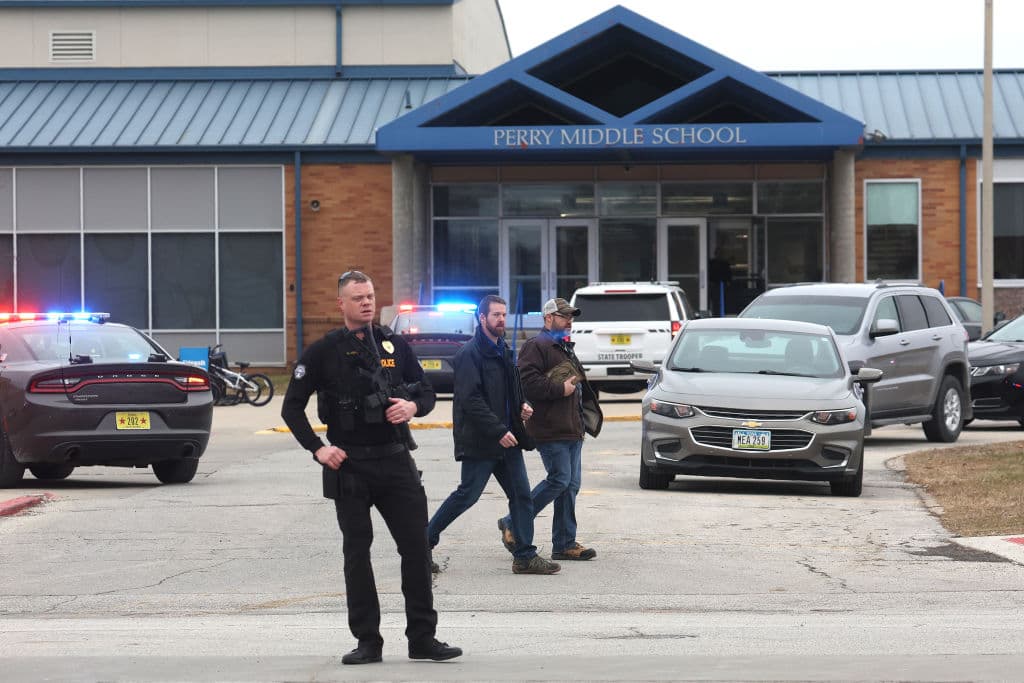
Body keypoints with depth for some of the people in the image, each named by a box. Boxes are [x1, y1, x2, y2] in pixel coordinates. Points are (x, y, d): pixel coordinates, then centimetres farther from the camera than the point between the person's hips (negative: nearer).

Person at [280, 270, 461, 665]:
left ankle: (422, 638, 5)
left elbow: (426, 392, 16)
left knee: (416, 547, -2)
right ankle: (367, 641, 9)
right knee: (356, 553, 3)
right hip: (349, 465, -2)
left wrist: (413, 406, -7)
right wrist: (317, 449, -7)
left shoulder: (395, 346, 9)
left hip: (396, 462, 2)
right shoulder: (323, 353, 1)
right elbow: (292, 407, 3)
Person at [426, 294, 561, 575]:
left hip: (506, 438, 8)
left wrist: (522, 406, 7)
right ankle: (424, 541, 13)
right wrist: (498, 431, -23)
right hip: (479, 441, -8)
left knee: (521, 495, 4)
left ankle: (525, 556, 7)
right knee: (467, 495, -2)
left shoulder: (503, 352, 16)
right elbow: (470, 399, -20)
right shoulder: (470, 354, -13)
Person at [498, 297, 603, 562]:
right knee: (560, 479, -13)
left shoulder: (565, 349, 24)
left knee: (570, 485, 6)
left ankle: (565, 544, 8)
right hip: (551, 432, -9)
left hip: (571, 429, 9)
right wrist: (561, 389, -17)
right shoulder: (536, 347, -7)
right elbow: (528, 383, -21)